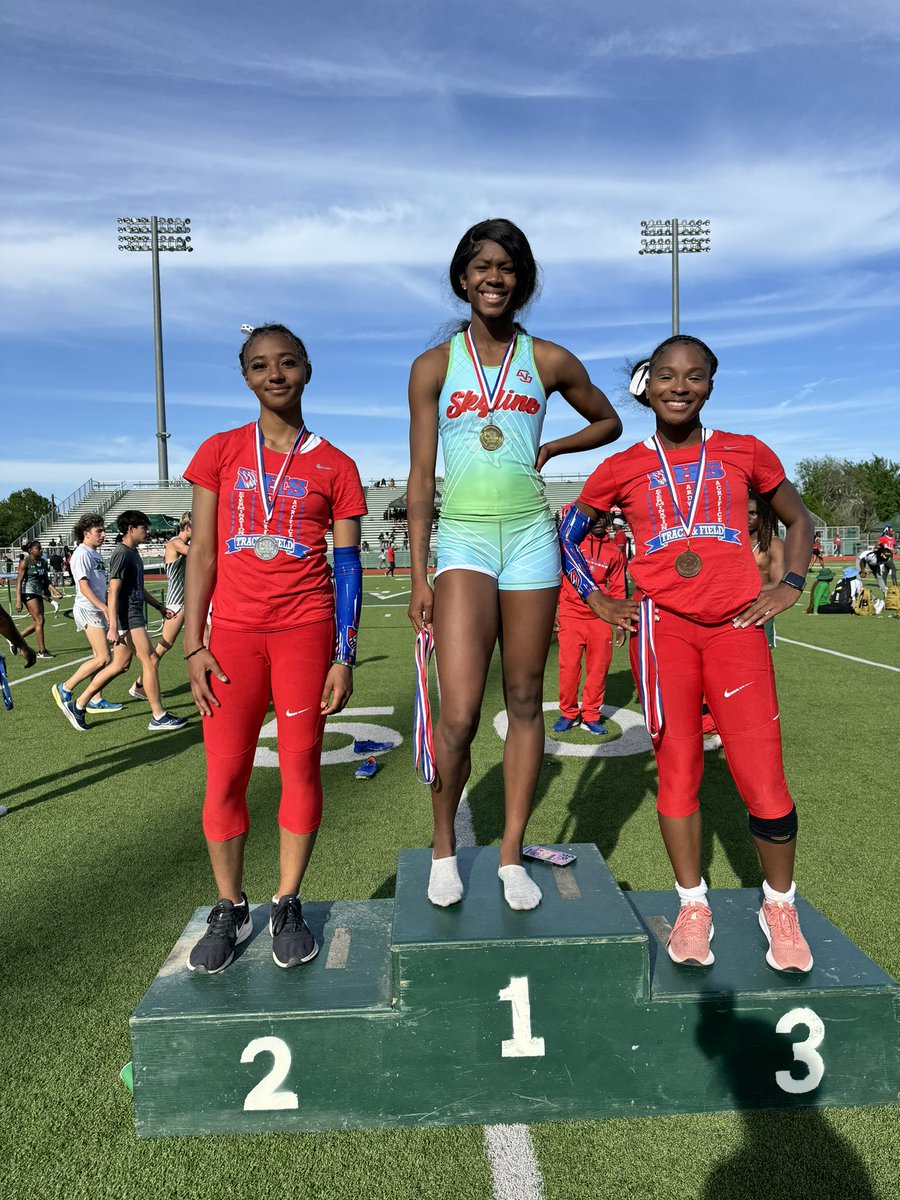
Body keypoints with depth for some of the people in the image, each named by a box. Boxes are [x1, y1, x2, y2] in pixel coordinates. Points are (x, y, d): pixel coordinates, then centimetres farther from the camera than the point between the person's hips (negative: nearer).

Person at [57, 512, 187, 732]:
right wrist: (113, 627, -23)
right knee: (150, 661, -6)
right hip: (127, 617, -10)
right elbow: (113, 592, -19)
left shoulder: (133, 553, 16)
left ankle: (77, 705, 19)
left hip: (134, 614, 10)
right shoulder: (122, 554, -14)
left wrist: (160, 607, 25)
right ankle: (158, 718, 1)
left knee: (120, 665, 12)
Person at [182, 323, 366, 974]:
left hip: (306, 629, -1)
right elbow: (202, 553, 5)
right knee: (224, 778, 3)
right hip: (234, 632, 1)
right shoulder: (220, 453, 7)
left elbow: (348, 565, 2)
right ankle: (230, 909, 21)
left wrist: (344, 657, -4)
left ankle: (287, 905, 21)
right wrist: (193, 645, -1)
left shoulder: (334, 466, 4)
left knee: (301, 770, 4)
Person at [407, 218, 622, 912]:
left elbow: (609, 421, 24)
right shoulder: (434, 366, 6)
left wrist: (550, 449, 6)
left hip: (530, 536, 2)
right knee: (460, 714, -12)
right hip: (462, 540, -2)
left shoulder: (550, 360, 9)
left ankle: (512, 854, 20)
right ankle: (444, 844, 14)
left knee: (525, 701, 6)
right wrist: (418, 577, -3)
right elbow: (420, 478, 3)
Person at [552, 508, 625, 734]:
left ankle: (591, 715, 17)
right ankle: (568, 714, 13)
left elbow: (617, 589, 13)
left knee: (598, 669, 4)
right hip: (571, 616, -2)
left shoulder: (614, 552, 10)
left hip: (600, 619, 2)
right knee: (569, 667, -3)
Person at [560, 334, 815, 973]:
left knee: (763, 778, -4)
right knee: (677, 770, 4)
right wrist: (599, 601, 8)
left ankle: (780, 907, 19)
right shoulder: (622, 469, 7)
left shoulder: (745, 453, 9)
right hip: (661, 627, 0)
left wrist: (789, 585, 6)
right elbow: (567, 535, 17)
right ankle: (693, 906, 21)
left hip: (736, 625, 0)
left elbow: (799, 519, 20)